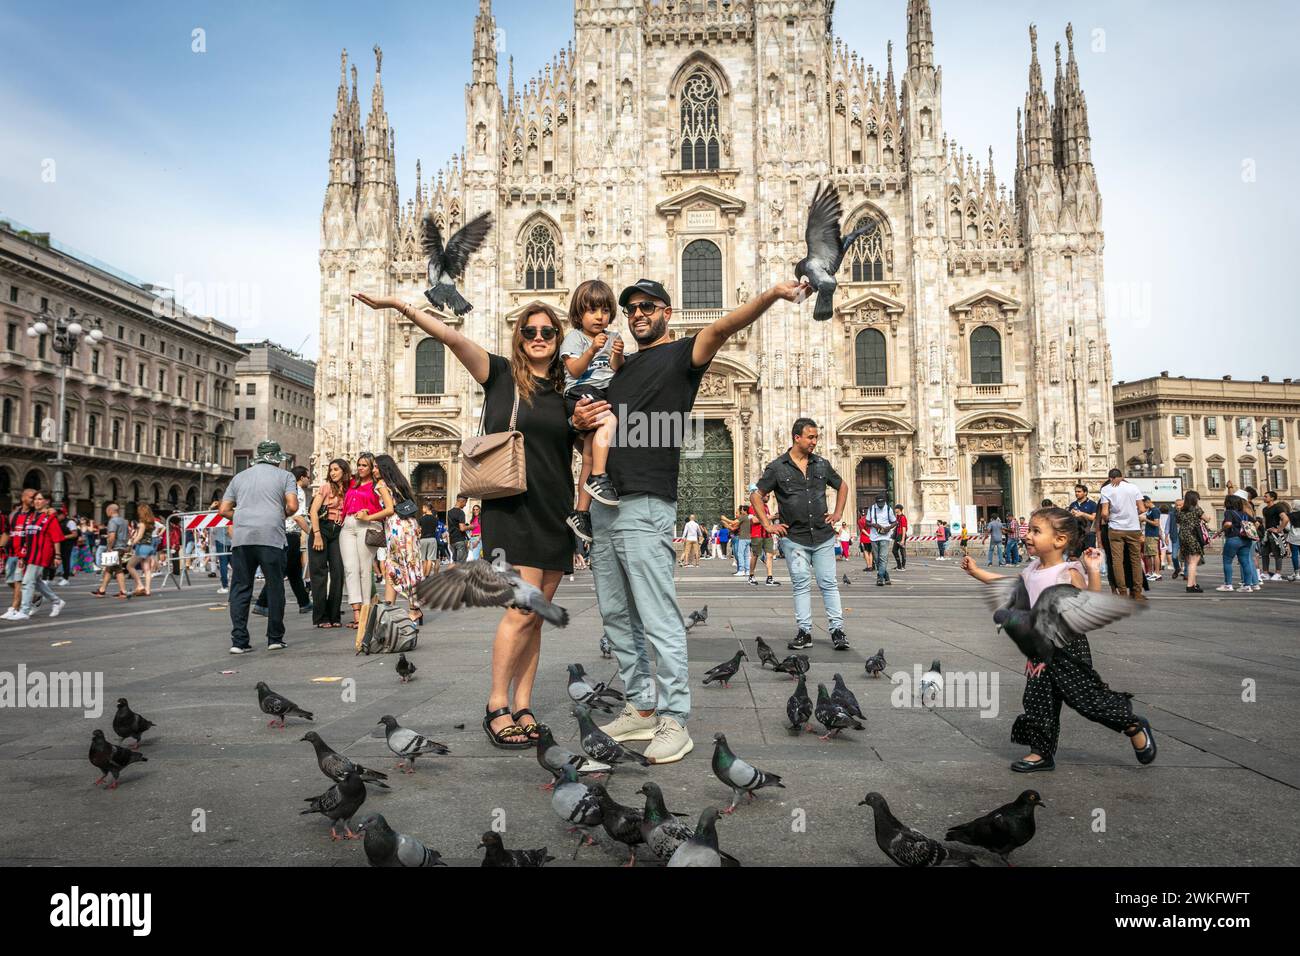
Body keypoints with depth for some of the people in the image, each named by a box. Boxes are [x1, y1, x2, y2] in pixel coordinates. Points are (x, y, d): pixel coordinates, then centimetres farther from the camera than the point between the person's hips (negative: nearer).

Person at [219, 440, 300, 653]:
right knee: (275, 588, 6)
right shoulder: (284, 476, 9)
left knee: (241, 589, 7)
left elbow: (224, 510, 16)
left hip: (242, 538, 3)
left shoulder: (240, 477, 20)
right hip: (271, 537, -3)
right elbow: (292, 506, -5)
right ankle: (275, 638, 10)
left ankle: (239, 641, 3)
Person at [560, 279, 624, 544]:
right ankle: (599, 477, -34)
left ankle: (581, 512, 4)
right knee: (609, 420, -34)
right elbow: (575, 370, -9)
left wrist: (618, 355, -13)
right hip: (581, 393, -5)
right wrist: (593, 349, -22)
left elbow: (616, 371, 7)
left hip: (606, 393, 5)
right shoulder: (574, 337, 3)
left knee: (590, 453, 0)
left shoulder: (612, 337, 17)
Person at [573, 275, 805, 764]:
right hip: (603, 506, 8)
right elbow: (591, 422, 25)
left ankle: (674, 721, 1)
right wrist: (579, 419, 0)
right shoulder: (621, 367, 23)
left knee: (659, 620, -7)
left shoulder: (681, 354, 2)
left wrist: (771, 295, -35)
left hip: (645, 507, -8)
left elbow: (722, 327, -17)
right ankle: (641, 709, 22)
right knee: (617, 617, 12)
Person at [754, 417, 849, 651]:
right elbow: (755, 496, 2)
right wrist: (768, 525, -3)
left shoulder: (822, 464, 8)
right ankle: (804, 632, 8)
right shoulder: (777, 468, -2)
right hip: (794, 537, -2)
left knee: (829, 583, 3)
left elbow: (842, 486, 23)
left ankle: (837, 630, 8)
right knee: (801, 585, 2)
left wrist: (837, 514, 12)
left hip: (823, 537, 2)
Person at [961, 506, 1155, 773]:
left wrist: (1093, 571, -33)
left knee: (1088, 696, 1)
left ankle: (1135, 727, 25)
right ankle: (1041, 751, 20)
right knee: (1039, 701, 8)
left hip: (1068, 648, -7)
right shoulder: (1032, 570, 6)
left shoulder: (1069, 572, -17)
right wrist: (976, 571, 17)